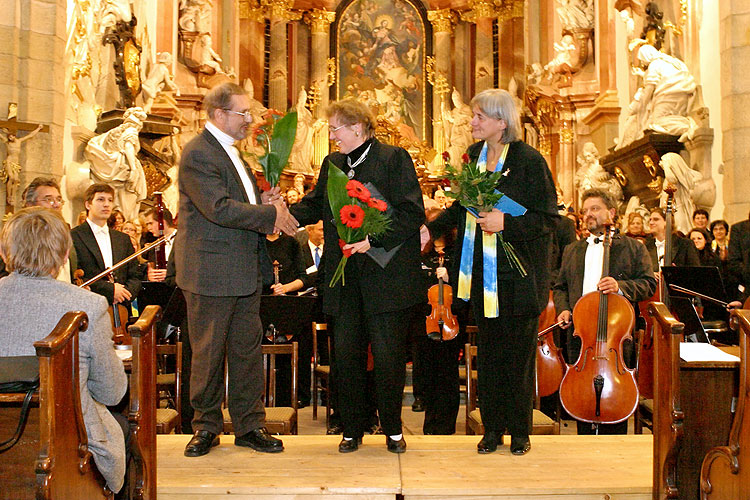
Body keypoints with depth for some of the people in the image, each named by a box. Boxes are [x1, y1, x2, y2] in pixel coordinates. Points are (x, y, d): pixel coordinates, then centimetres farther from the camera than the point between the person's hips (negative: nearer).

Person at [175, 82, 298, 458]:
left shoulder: (231, 150, 17)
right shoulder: (198, 154, -13)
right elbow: (220, 209, -23)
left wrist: (263, 200, 3)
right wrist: (270, 214, -17)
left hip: (245, 272, 9)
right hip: (211, 274, -9)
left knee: (247, 349, 12)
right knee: (208, 353, 4)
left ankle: (249, 425, 22)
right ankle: (206, 426, 19)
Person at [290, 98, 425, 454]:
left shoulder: (395, 159, -4)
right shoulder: (332, 164, 16)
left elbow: (412, 212, -11)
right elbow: (315, 206, 18)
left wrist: (373, 240, -19)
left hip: (385, 275, -5)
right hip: (345, 279, 6)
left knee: (387, 354, -1)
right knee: (346, 353, 8)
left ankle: (392, 428, 18)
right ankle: (352, 429, 22)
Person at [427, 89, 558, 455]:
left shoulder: (529, 160, -11)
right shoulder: (475, 154, 7)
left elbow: (548, 218, -11)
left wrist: (505, 222, -22)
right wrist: (432, 229, 7)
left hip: (517, 273, -5)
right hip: (482, 272, 5)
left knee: (518, 353, 4)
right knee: (487, 352, 10)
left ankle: (520, 431, 20)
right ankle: (493, 427, 23)